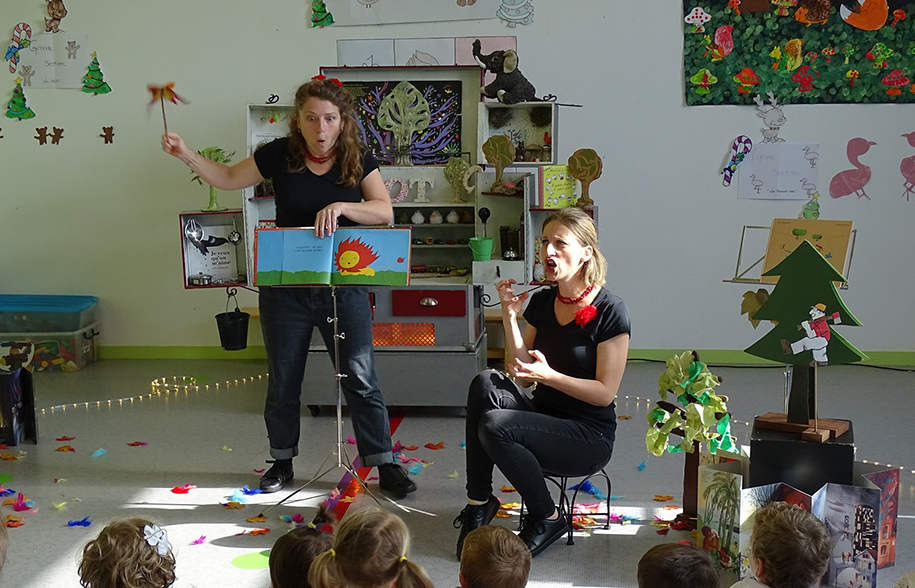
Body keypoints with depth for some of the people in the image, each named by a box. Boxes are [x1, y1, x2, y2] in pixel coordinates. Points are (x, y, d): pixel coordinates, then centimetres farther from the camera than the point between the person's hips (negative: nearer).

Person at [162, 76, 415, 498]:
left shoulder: (358, 160, -4)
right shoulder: (279, 155, -2)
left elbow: (385, 211, -13)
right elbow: (228, 178, 10)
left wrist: (341, 206, -29)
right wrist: (187, 155, -4)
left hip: (344, 286, -1)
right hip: (285, 288, 1)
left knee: (361, 379, 1)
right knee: (283, 380, 13)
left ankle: (385, 465, 12)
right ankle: (282, 461, 31)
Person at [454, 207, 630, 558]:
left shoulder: (610, 311, -13)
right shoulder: (541, 302, 6)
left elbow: (605, 393, -13)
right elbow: (521, 376, 4)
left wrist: (548, 375, -25)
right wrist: (510, 316, -6)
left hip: (590, 437, -6)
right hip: (543, 416, 6)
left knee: (494, 426, -28)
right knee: (485, 383, -23)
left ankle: (547, 519, -6)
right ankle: (478, 501, -13)